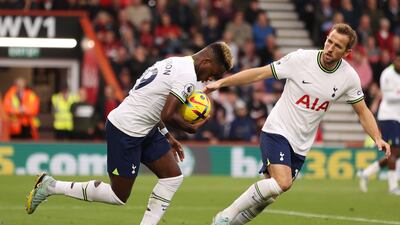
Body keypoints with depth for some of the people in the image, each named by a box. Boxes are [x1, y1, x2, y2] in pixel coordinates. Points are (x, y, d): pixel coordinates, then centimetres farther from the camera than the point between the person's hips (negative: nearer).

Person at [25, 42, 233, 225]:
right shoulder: (188, 76, -17)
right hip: (125, 133, -10)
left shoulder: (173, 63, 13)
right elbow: (168, 115, -23)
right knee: (118, 196, 1)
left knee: (173, 177, 8)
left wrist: (167, 137, 21)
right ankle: (51, 186, 7)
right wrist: (191, 128, -5)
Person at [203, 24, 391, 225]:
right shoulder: (301, 58, -14)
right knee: (282, 182, -27)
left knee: (266, 197, 4)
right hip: (277, 131, -5)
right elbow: (259, 73, -9)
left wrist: (378, 139, -8)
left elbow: (362, 112, 8)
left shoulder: (349, 77, -4)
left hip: (301, 145, 5)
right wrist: (220, 83, -12)